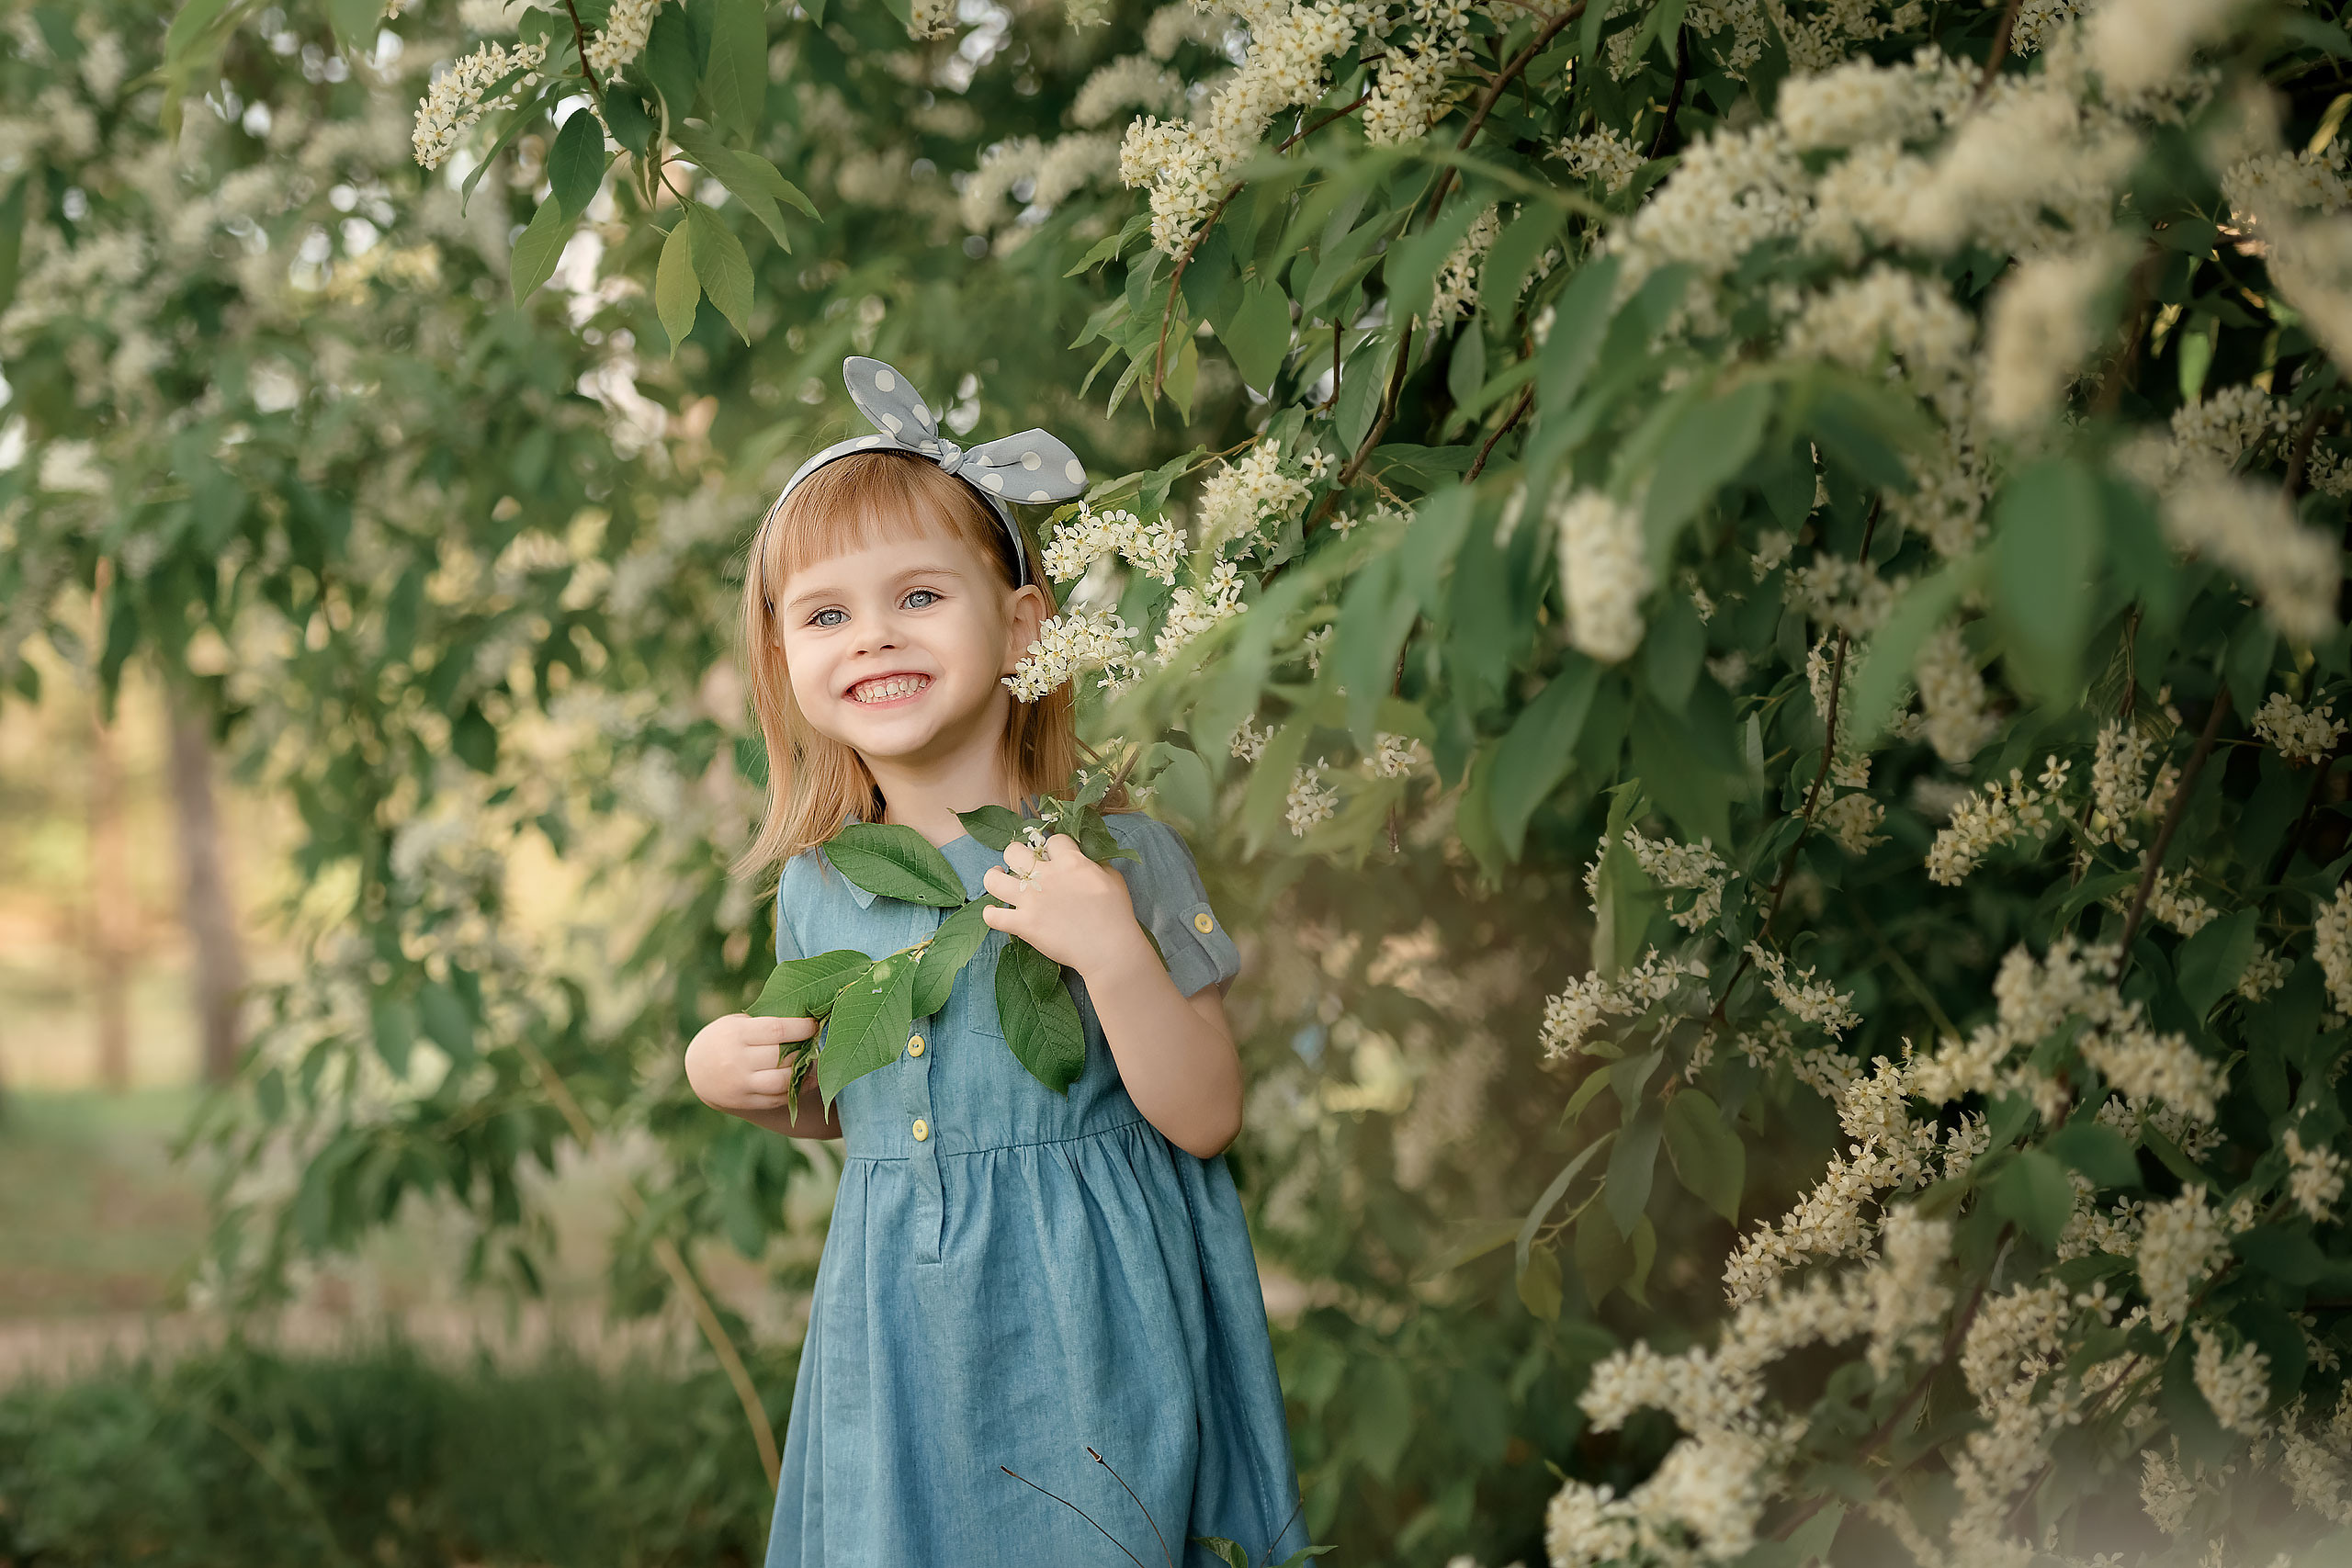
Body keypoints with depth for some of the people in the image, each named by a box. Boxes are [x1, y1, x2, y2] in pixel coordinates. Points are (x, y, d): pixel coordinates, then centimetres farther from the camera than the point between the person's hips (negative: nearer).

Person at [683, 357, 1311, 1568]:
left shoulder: (1112, 856, -10)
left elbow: (1205, 1120, -12)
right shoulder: (817, 893, 2)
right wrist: (728, 1077, 0)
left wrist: (1114, 955, -25)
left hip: (1082, 1330, -4)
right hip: (901, 1340, 4)